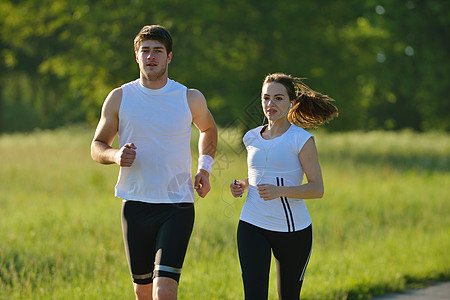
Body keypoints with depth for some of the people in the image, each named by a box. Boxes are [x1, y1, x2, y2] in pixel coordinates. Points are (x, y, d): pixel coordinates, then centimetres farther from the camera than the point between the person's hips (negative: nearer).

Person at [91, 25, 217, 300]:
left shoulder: (191, 99, 2)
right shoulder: (119, 98, 2)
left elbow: (209, 129, 23)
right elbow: (97, 147, 8)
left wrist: (205, 167, 8)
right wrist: (115, 155, -14)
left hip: (177, 208, -2)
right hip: (135, 206, 2)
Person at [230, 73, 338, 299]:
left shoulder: (301, 140, -7)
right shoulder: (252, 138, 8)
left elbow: (317, 189, -12)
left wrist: (280, 191, -27)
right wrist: (242, 186, 3)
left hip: (293, 229, -3)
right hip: (252, 226, 3)